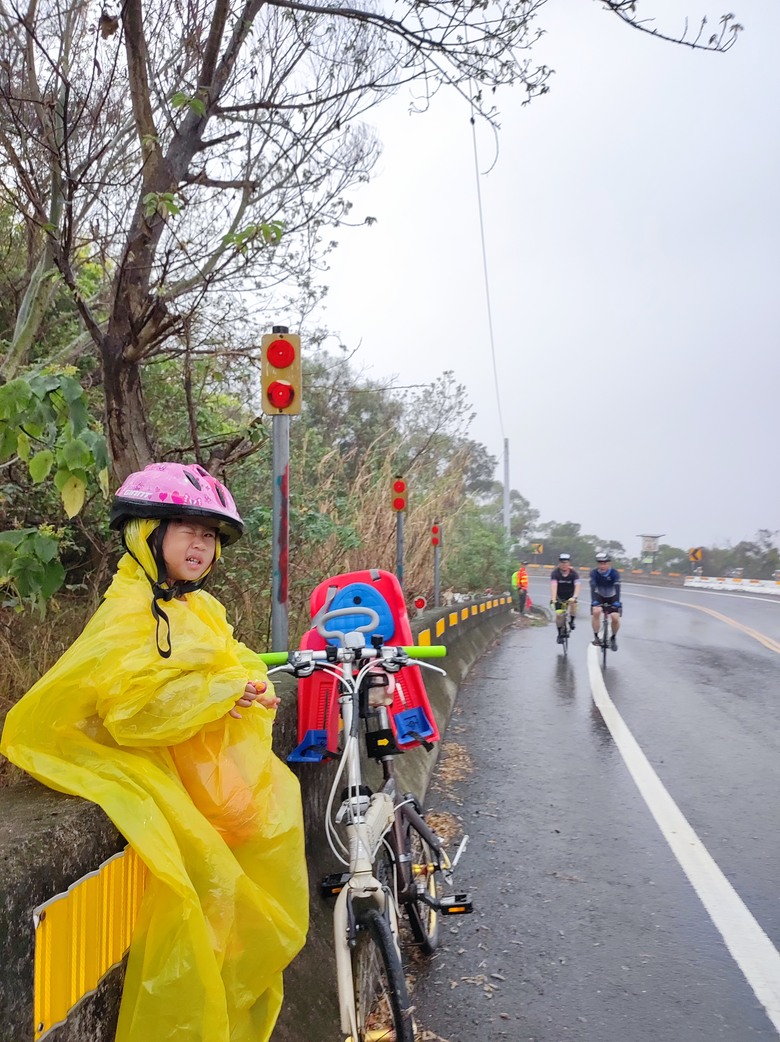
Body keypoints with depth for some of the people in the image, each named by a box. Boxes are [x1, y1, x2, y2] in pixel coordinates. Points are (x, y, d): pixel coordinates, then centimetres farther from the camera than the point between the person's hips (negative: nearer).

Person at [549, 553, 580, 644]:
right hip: (559, 596, 0)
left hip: (570, 595, 0)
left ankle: (571, 622, -5)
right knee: (559, 614, -13)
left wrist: (574, 597, -49)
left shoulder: (574, 573, -20)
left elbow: (577, 586, -32)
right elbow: (553, 586, -33)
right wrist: (553, 599, -47)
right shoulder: (555, 573, -21)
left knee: (573, 604, -31)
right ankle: (560, 634, 6)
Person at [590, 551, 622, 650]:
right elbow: (593, 588, -32)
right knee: (596, 612, -28)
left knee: (615, 618, -17)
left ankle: (613, 638, 10)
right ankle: (596, 637, -15)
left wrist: (617, 602, -47)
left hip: (612, 598, 0)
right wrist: (594, 601, -45)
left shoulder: (615, 573, -24)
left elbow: (617, 588, -34)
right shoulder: (594, 573, -22)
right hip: (599, 597, 0)